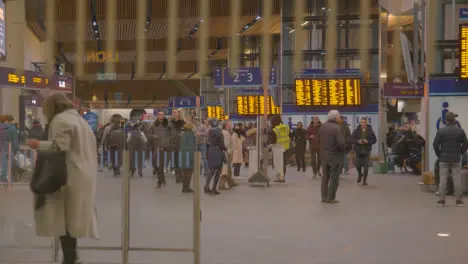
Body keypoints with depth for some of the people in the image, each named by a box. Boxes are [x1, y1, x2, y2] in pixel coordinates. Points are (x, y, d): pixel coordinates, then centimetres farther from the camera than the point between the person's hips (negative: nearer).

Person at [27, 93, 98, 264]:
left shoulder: (60, 119, -7)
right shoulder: (79, 119, 22)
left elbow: (60, 147, -17)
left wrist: (38, 145, -8)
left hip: (69, 177, -9)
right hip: (83, 175, 9)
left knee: (63, 218, -4)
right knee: (71, 216, 14)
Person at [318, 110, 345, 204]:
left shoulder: (322, 127, 2)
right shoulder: (336, 128, -19)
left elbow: (318, 140, 10)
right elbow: (341, 143, -26)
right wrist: (343, 148, -6)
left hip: (324, 155, 6)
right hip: (335, 155, -6)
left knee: (325, 176, 16)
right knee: (334, 178, 3)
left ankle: (324, 197, 19)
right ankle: (331, 198, 5)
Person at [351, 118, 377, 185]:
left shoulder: (370, 131, 1)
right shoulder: (356, 131, 1)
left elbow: (374, 140, 3)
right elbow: (352, 139, 0)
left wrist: (368, 141, -14)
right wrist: (358, 141, -17)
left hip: (367, 151, 0)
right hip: (358, 150, 0)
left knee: (366, 166, -3)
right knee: (358, 165, 0)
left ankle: (364, 180, 9)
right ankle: (360, 175, 32)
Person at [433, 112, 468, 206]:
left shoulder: (441, 131, -5)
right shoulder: (460, 131, -1)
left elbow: (435, 144, -5)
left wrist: (439, 155, 9)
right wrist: (460, 153, 14)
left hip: (444, 158, -1)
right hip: (456, 159, 1)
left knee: (443, 179, 2)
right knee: (457, 179, 4)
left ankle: (441, 199, 2)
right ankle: (459, 200, 5)